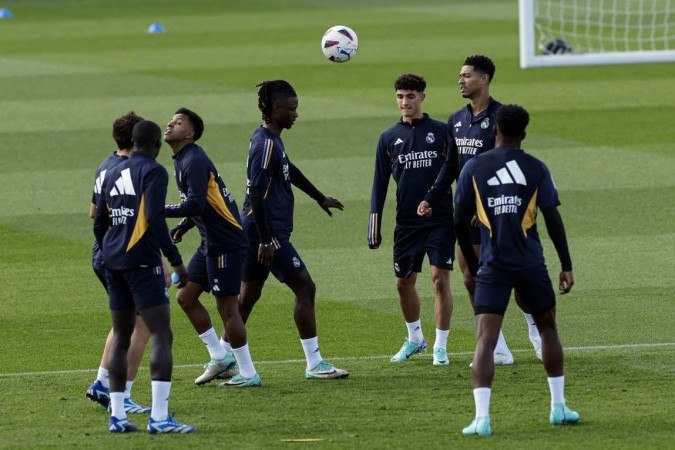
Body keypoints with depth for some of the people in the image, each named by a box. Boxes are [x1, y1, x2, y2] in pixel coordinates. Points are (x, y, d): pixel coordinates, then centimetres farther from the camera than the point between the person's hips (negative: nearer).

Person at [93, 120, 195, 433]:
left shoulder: (113, 174, 15)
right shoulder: (153, 171, -7)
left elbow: (99, 225, 18)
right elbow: (155, 218, -18)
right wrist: (176, 261, -16)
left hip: (113, 263, 8)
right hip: (142, 262, -8)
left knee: (121, 337, 15)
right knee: (161, 336, -9)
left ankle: (117, 416, 14)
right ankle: (159, 417, -19)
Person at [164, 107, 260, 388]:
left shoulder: (194, 162, -19)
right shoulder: (182, 160, 12)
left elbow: (195, 205, -29)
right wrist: (181, 228, 11)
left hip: (226, 243, -10)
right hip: (211, 242, 10)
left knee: (226, 306, -5)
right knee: (186, 297, 12)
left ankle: (248, 374, 4)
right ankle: (220, 357, 20)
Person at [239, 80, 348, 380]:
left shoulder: (271, 140, 13)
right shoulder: (265, 144, -18)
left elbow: (290, 171, 31)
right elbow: (256, 194, -23)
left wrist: (320, 199, 42)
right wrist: (265, 241, -24)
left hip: (263, 233, 10)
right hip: (269, 231, -10)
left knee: (247, 296, 13)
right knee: (305, 288, -5)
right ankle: (314, 364, -2)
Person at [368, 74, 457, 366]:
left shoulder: (441, 131, 0)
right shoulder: (389, 138, 7)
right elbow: (380, 184, 10)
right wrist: (374, 226, 6)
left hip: (441, 221, -3)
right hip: (406, 222, 3)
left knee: (440, 280, -9)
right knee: (404, 283, 9)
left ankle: (441, 347, -1)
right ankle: (415, 339, 30)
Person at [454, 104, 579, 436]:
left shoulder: (474, 168, 2)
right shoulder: (536, 169, 1)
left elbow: (460, 221, 5)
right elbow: (553, 219, -3)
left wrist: (471, 265, 18)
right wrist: (567, 266, 4)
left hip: (493, 268, -1)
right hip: (531, 267, 1)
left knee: (485, 339, -7)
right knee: (547, 329, 21)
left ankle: (481, 418, -21)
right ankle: (559, 408, 25)